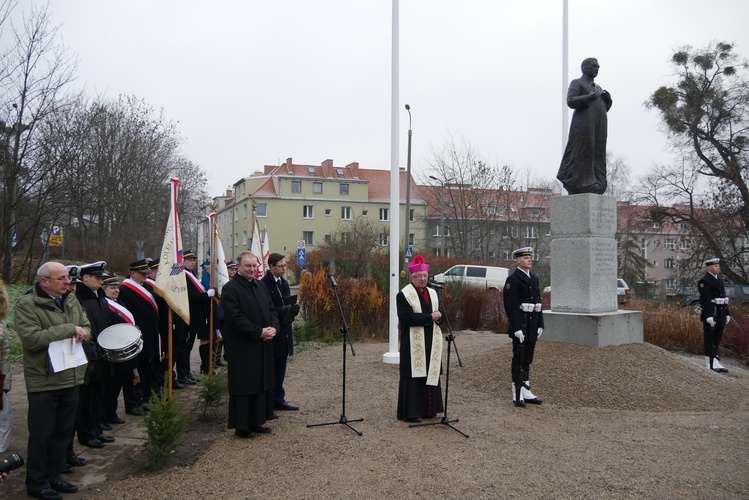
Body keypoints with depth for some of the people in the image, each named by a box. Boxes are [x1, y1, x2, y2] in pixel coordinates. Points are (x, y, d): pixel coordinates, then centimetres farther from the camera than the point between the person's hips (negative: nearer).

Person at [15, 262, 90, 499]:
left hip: (71, 379, 7)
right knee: (41, 434, 5)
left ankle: (54, 476, 30)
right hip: (43, 382, -6)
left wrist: (82, 333, -11)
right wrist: (69, 329, -23)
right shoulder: (27, 304, -13)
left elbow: (86, 327, 14)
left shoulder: (71, 300, 8)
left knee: (64, 431, 15)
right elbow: (31, 338, -23)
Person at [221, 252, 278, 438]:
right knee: (244, 386, 0)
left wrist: (273, 327, -4)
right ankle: (241, 426, 12)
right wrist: (259, 332, -18)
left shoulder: (261, 286, 13)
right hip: (242, 347, -8)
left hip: (263, 346, 8)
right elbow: (235, 317, -18)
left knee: (262, 384, 13)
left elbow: (272, 309, 15)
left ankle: (256, 421, 24)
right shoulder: (230, 288, -11)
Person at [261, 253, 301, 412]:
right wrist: (284, 310, -24)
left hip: (284, 332, 8)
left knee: (280, 369, 14)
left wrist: (293, 309, -3)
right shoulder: (263, 284, -14)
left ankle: (278, 399, 24)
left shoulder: (284, 283, 12)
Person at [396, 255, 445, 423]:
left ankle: (428, 408, 20)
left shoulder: (433, 294, 13)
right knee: (414, 376, -3)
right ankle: (410, 412, 5)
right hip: (413, 344, -6)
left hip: (432, 343, 6)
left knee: (431, 375, 10)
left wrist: (438, 316, -15)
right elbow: (407, 317, -20)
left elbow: (442, 315, 8)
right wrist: (430, 316, -17)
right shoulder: (404, 295, -7)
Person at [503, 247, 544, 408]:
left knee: (527, 360, 13)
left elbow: (538, 303, 16)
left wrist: (540, 325, 10)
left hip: (532, 326, 7)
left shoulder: (534, 279, 14)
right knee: (518, 360, 0)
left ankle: (526, 392, 21)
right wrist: (517, 328, -20)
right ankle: (517, 395, 7)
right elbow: (511, 306, -16)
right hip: (520, 327, -7)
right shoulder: (512, 279, -10)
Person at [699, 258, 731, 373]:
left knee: (717, 340, 12)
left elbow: (723, 298, 20)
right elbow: (705, 300, -19)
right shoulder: (704, 281, -12)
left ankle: (715, 362, 19)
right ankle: (710, 365, 2)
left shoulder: (719, 280, 16)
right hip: (710, 315, -8)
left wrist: (727, 313, 16)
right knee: (710, 340, -2)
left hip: (720, 315, 8)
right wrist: (709, 316, -24)